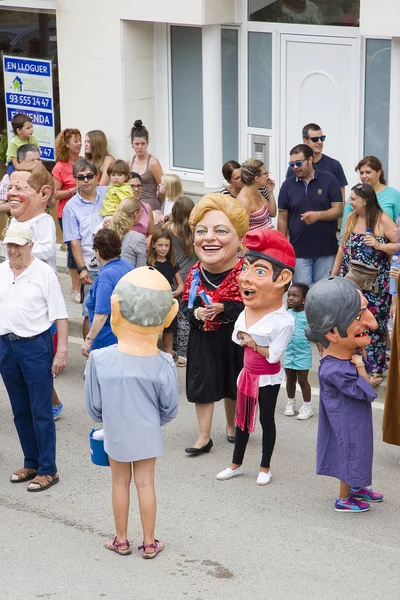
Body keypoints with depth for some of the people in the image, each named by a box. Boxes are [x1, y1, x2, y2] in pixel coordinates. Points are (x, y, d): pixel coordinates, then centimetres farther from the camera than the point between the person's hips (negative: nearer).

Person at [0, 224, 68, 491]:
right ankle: (31, 463, 24)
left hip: (36, 346, -5)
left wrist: (62, 351, -12)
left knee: (41, 412, -2)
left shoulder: (44, 273, -6)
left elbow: (60, 315, -7)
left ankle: (47, 470, 5)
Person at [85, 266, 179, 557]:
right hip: (147, 434, 0)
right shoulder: (163, 364, -20)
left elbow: (94, 405, -11)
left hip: (115, 434, 0)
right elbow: (170, 408, -8)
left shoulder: (100, 359, -23)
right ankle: (149, 542, 23)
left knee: (120, 483, 16)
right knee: (146, 483, 13)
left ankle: (121, 540, 28)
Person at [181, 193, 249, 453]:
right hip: (203, 337, 3)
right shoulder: (195, 272, -8)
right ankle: (204, 437, 16)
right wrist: (195, 312, -19)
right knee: (202, 384, 4)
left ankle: (232, 425, 41)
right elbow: (185, 302, 2)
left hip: (234, 338, -2)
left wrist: (224, 308, -31)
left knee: (233, 385, 16)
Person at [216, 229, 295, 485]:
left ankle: (265, 467, 27)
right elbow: (237, 335, 7)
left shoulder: (283, 321, -29)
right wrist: (247, 340, -13)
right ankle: (237, 464, 34)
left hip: (268, 378, -7)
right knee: (242, 418, 18)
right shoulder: (246, 312, -7)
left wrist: (252, 342, -18)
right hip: (248, 373, 7)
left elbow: (273, 355, -27)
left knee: (266, 419, 10)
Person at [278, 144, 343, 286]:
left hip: (326, 250, -1)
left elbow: (338, 210, -5)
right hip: (299, 251, 1)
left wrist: (318, 215, -23)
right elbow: (283, 218, 7)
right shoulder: (287, 185, 4)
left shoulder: (329, 180, -2)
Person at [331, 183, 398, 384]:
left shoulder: (382, 220, -9)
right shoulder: (351, 218, 7)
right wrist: (333, 275, 15)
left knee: (374, 326, 2)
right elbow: (342, 248, 14)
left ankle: (377, 371, 12)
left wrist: (379, 245, -22)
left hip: (375, 285, -5)